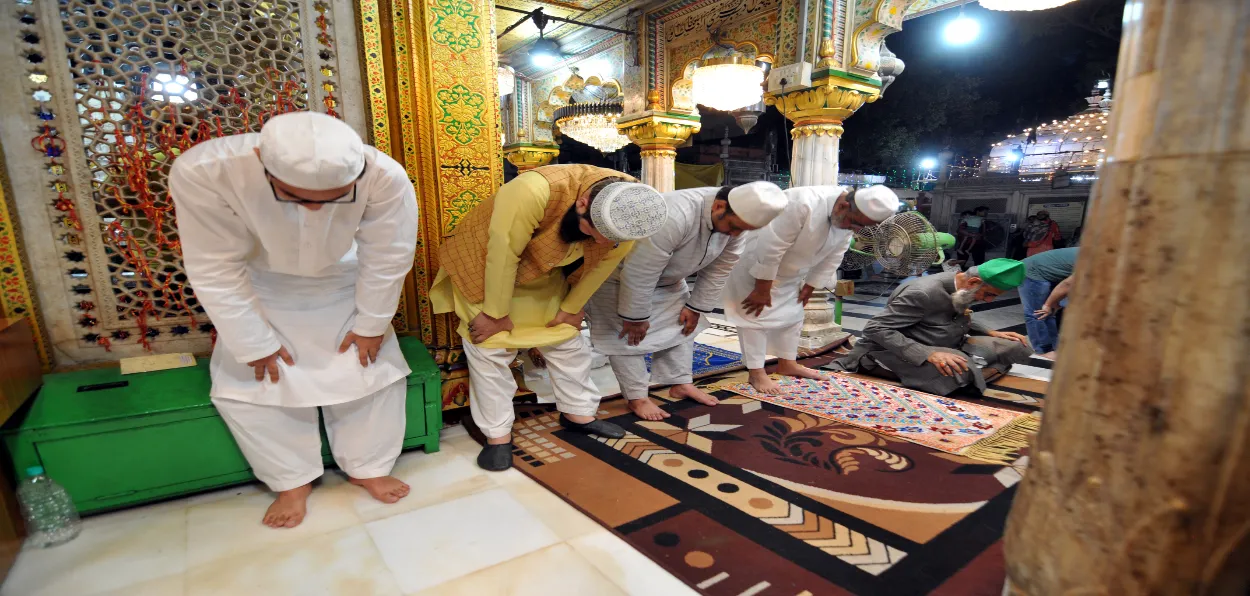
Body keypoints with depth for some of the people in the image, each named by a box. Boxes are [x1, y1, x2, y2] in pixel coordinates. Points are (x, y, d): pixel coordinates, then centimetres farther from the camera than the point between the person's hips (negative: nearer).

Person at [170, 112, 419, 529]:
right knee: (246, 382, -3)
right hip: (259, 291, 0)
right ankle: (292, 481, 20)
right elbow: (216, 269, -23)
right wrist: (255, 343, -15)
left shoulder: (384, 176, -36)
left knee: (375, 369, 0)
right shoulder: (203, 172, -35)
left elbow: (388, 258, -22)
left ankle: (368, 468, 23)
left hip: (345, 286, 0)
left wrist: (370, 324, -11)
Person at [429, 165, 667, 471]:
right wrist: (496, 314, -20)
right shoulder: (534, 191, -42)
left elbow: (602, 264, -9)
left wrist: (571, 307, 0)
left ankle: (578, 413, 27)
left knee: (566, 338, 8)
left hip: (546, 275, 5)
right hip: (485, 265, -4)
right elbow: (503, 255, -32)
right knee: (490, 348, -5)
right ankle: (497, 434, 10)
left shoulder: (629, 209, -23)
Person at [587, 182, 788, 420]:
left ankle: (681, 383, 23)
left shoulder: (735, 218, -17)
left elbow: (719, 268, -4)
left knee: (681, 324, 10)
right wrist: (634, 316, -26)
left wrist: (696, 307, 0)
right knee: (627, 334, -6)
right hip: (619, 273, -7)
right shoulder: (674, 216, -44)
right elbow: (638, 274, -37)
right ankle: (637, 397, 8)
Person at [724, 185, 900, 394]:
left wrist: (810, 286, 5)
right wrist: (761, 290, -26)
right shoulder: (801, 204, -39)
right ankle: (756, 372, 3)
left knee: (793, 315, 14)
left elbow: (832, 258, 0)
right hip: (756, 263, -8)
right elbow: (768, 250, -35)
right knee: (757, 315, -6)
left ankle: (787, 363, 29)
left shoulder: (849, 218, -14)